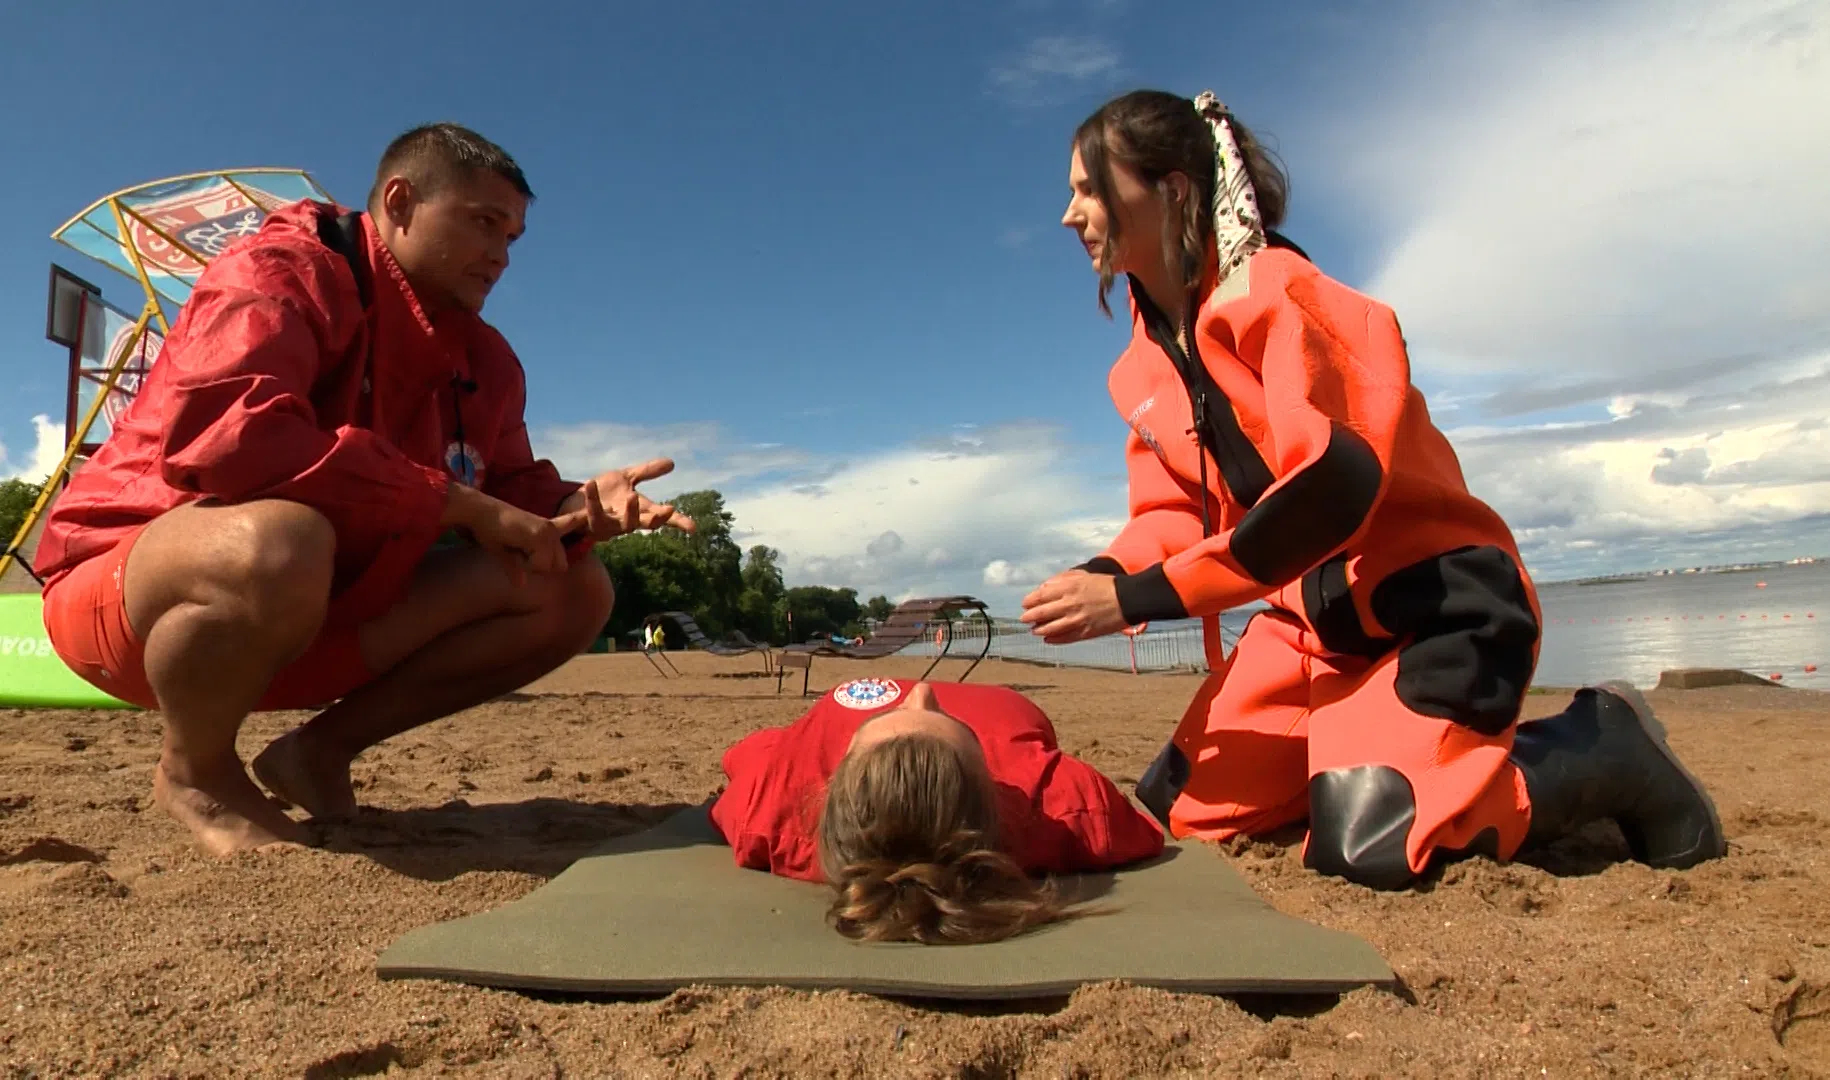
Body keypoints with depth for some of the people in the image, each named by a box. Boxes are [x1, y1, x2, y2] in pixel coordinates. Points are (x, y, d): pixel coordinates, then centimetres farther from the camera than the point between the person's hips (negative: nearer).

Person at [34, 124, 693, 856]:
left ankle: (324, 749, 1)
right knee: (281, 542, -43)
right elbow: (223, 436, -35)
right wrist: (460, 504, -33)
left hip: (324, 612, 7)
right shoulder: (282, 274, -18)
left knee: (575, 591, -6)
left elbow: (513, 492, 5)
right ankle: (195, 773, -10)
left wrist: (577, 509, -20)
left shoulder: (485, 361, 4)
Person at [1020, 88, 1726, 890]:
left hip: (1432, 600, -7)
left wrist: (1134, 598, -28)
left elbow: (1333, 485, -28)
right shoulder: (1142, 366, 7)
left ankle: (1605, 750, 2)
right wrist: (1105, 579, -14)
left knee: (1365, 844, -25)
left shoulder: (1274, 291, -17)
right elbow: (1171, 511, 9)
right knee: (1170, 812, 2)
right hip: (1312, 618, 8)